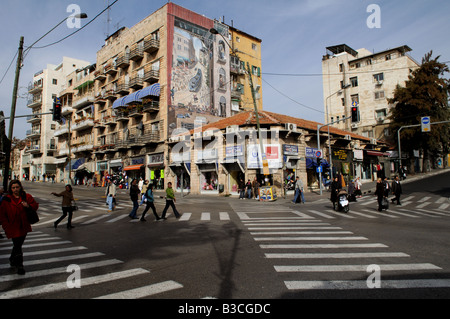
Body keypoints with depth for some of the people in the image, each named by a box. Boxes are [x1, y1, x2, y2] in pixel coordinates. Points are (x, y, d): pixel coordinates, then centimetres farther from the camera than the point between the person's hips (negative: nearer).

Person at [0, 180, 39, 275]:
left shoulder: (26, 197, 0)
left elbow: (36, 205, 7)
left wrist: (29, 206, -15)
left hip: (24, 226, 3)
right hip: (13, 227, -3)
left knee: (18, 245, 18)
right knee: (17, 246, -6)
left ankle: (12, 260, 42)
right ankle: (20, 265, 6)